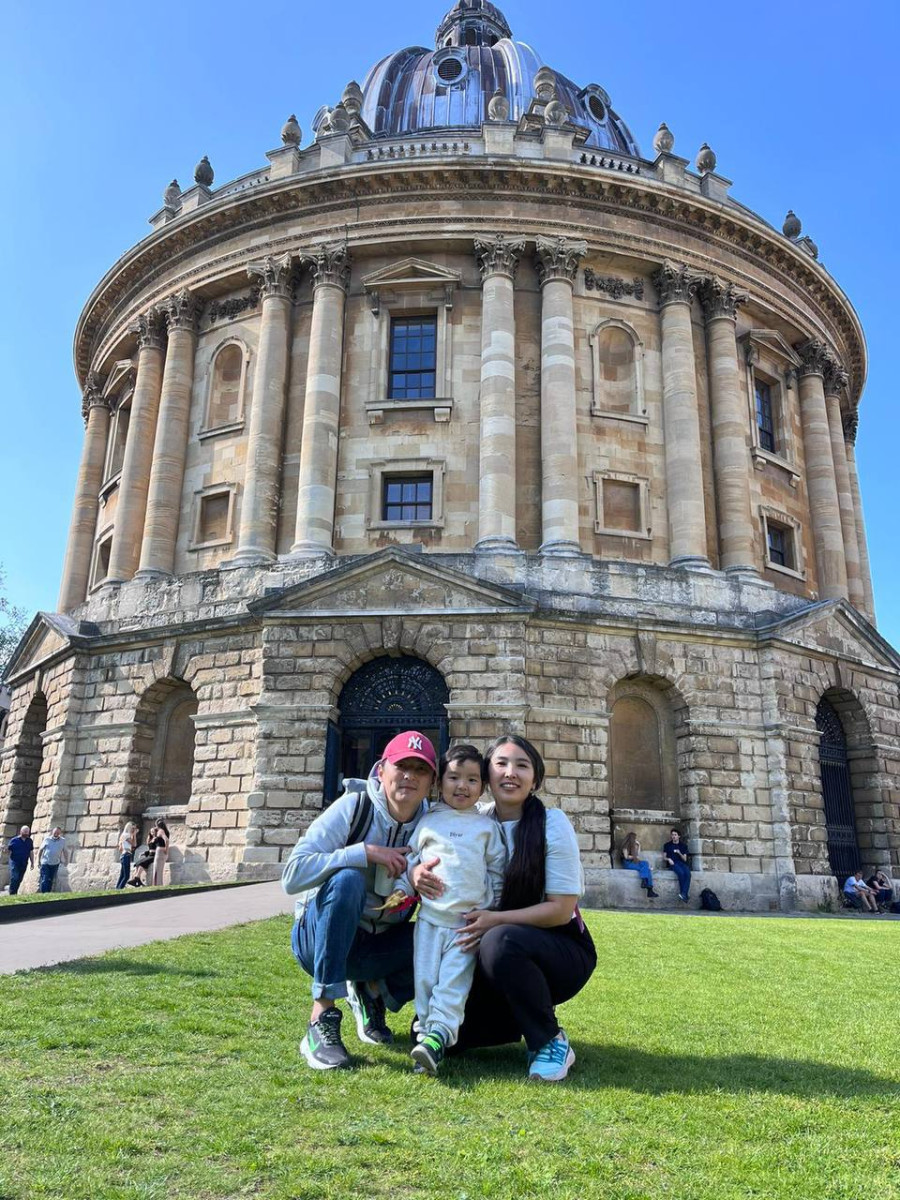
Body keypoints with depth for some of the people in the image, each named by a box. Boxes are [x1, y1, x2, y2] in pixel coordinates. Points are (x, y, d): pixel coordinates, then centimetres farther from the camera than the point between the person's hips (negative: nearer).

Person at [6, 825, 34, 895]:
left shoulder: (29, 841, 8)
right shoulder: (14, 840, -2)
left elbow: (31, 852, 13)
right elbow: (8, 851, -1)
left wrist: (32, 862, 12)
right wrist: (6, 850, -23)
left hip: (24, 863, 4)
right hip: (14, 862, -4)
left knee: (19, 879, 7)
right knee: (14, 878, -14)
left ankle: (15, 893, 18)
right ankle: (12, 894, -10)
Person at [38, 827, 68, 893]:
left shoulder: (62, 841, 3)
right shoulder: (47, 839, -2)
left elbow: (64, 851, 11)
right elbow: (41, 850, 5)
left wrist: (66, 861, 10)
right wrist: (38, 861, 4)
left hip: (55, 864, 2)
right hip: (45, 863, -2)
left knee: (51, 880, 8)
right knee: (44, 880, -8)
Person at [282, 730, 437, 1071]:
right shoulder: (354, 807, -17)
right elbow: (293, 875, -25)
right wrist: (366, 851, -31)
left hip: (379, 945, 4)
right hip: (320, 937, -3)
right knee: (347, 880, -33)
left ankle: (372, 992, 7)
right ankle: (322, 1020, -26)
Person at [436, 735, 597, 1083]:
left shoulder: (553, 824, -14)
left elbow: (560, 909, -15)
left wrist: (496, 920, -28)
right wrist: (420, 875, -21)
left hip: (562, 950, -5)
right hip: (500, 961, 5)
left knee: (500, 941, -36)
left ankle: (551, 1041, -12)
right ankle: (522, 1017, 17)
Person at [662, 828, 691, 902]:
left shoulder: (683, 845, 13)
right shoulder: (667, 845, 11)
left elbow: (685, 859, 9)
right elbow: (664, 857, 12)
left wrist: (679, 853, -11)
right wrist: (668, 859, -11)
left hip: (681, 863, 2)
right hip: (672, 863, -2)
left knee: (688, 873, -33)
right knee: (681, 872, -35)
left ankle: (683, 894, -39)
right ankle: (685, 895, -29)